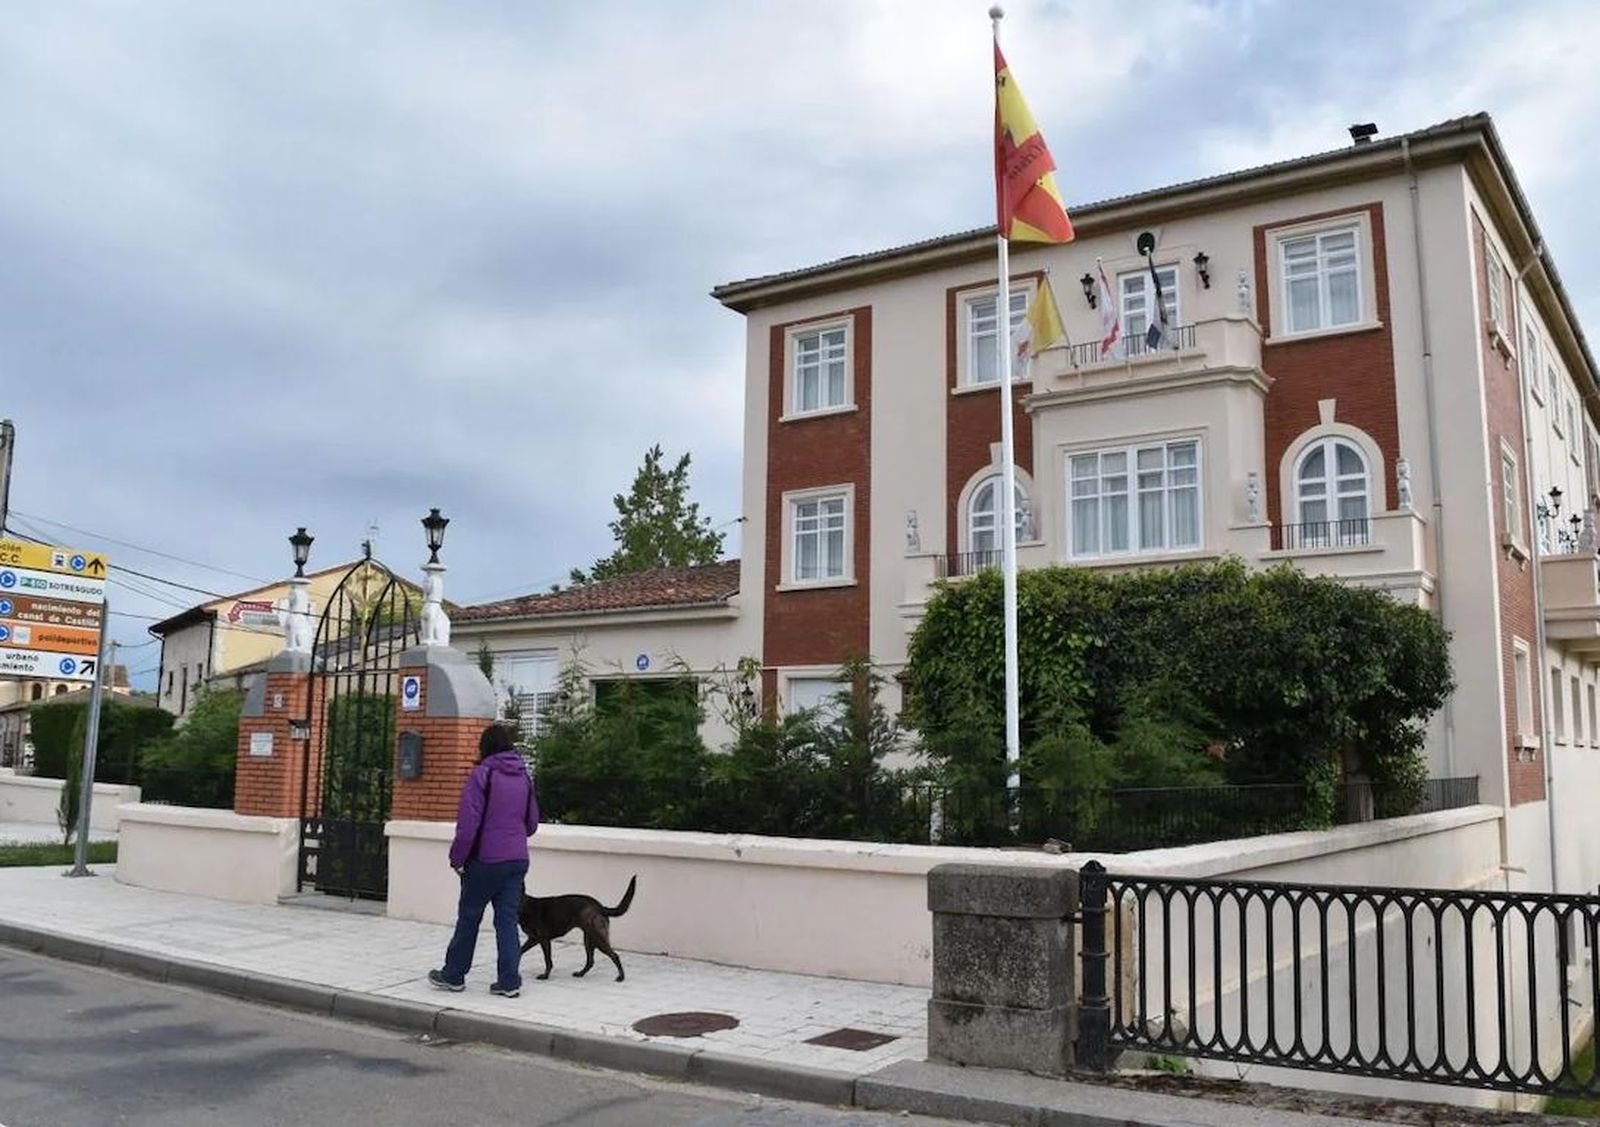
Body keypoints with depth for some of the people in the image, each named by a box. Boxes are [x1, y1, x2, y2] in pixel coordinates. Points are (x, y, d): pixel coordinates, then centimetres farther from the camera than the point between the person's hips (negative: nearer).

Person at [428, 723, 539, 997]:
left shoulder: (482, 774, -10)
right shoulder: (524, 777, 9)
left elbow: (468, 823, -13)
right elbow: (532, 823, 16)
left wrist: (457, 858, -4)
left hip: (485, 860, -5)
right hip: (518, 859, 5)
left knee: (469, 917, 9)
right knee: (508, 918, 7)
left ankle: (453, 975, 22)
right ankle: (509, 981, 5)